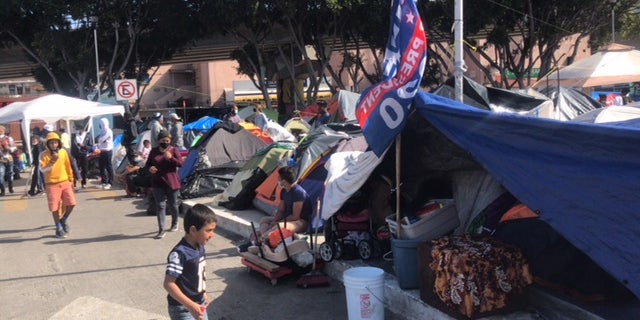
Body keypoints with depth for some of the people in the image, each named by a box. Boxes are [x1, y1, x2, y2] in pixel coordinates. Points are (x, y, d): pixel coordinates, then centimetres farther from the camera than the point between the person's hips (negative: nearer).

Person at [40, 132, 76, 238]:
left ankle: (64, 219, 25)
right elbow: (42, 169, -20)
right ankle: (59, 228, 17)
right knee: (55, 208, 1)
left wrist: (71, 180, 14)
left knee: (71, 203, -3)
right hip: (52, 185, -3)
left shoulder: (63, 152, 3)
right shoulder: (44, 155, -8)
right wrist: (52, 161, -31)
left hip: (65, 183, 3)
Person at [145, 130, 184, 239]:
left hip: (171, 182, -2)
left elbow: (180, 164, -8)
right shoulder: (154, 151, 6)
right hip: (157, 183, 2)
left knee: (173, 204, 11)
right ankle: (161, 230, -4)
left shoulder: (174, 150, -2)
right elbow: (147, 164, 12)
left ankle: (175, 223, 35)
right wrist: (149, 168, -11)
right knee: (160, 206, -3)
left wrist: (171, 158, -25)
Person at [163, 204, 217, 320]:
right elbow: (168, 284, -28)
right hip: (182, 309, -9)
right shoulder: (179, 253, -26)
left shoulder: (199, 247, 0)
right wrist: (190, 305, -31)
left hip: (199, 304, 9)